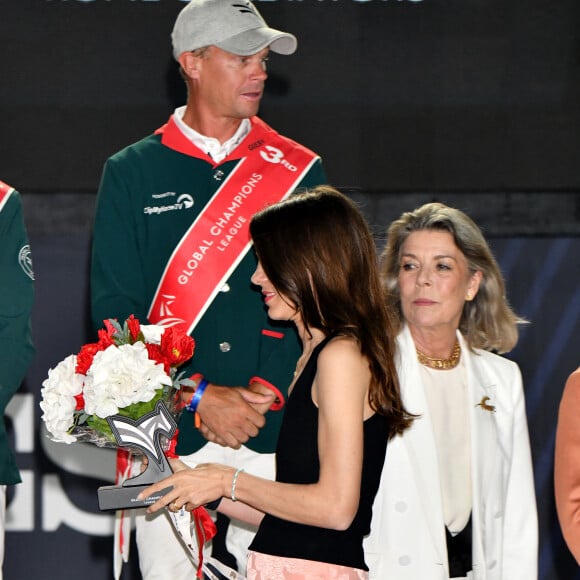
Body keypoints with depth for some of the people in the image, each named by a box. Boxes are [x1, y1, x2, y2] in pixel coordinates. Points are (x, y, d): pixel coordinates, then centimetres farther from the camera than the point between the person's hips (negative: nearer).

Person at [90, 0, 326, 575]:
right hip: (169, 432, -1)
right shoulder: (132, 173, 7)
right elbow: (114, 308, 0)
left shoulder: (299, 172, 11)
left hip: (275, 427, 1)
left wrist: (265, 389, -10)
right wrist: (199, 396, -10)